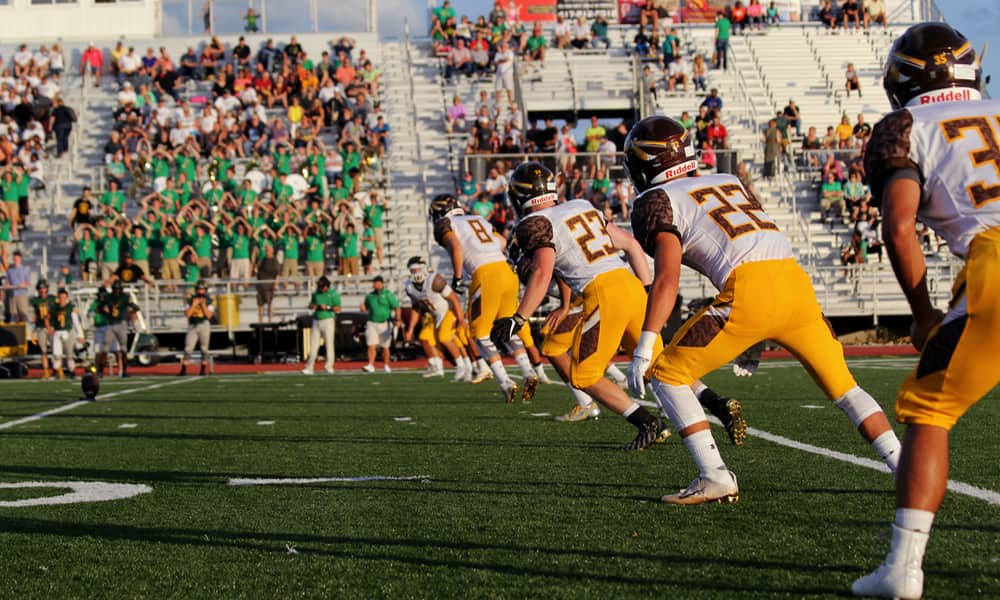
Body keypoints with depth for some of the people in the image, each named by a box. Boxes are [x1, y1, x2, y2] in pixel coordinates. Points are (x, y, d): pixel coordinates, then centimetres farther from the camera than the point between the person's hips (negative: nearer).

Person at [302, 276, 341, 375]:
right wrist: (314, 306, -4)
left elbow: (338, 308, -6)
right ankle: (309, 368, 3)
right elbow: (310, 305, 19)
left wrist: (327, 307, -20)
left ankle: (329, 366, -1)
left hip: (328, 320, -4)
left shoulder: (333, 293, -2)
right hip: (316, 321, 4)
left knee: (329, 344, -5)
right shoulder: (316, 293, 13)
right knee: (313, 345, 2)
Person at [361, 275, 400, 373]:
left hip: (384, 324, -2)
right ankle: (371, 365, -13)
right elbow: (366, 308, 20)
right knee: (371, 346, -10)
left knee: (385, 347, 7)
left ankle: (386, 365, 22)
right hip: (372, 324, 2)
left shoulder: (388, 295, -3)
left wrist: (398, 320, -15)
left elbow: (396, 308, -5)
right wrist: (363, 309, -3)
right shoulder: (370, 295, 10)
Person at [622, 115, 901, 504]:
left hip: (750, 291, -6)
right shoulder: (729, 182, 29)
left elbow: (667, 278, -4)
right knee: (842, 385, 20)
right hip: (797, 281, 6)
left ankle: (716, 477, -1)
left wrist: (644, 347, -6)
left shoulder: (658, 201, 8)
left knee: (667, 374, 7)